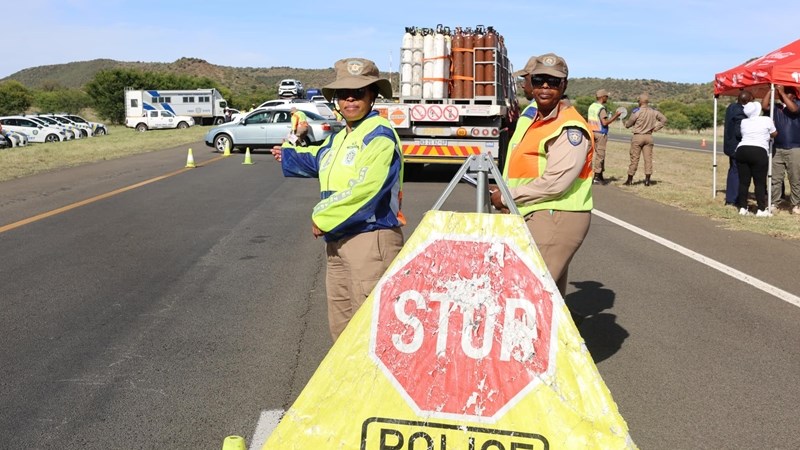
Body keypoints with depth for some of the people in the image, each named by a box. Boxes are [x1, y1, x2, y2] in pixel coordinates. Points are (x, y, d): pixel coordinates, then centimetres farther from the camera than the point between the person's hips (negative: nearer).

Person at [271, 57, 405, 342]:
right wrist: (287, 155, 58)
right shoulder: (339, 138, 17)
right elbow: (319, 159, 41)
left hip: (371, 240, -10)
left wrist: (322, 218, -14)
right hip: (338, 240, 10)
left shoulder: (379, 134, -14)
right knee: (340, 324, 18)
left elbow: (364, 190, -25)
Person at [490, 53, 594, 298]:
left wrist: (507, 198, -13)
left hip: (556, 219, -10)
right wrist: (500, 193, 6)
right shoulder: (529, 121, 16)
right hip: (530, 217, 10)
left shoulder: (570, 128, -14)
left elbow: (555, 183, -22)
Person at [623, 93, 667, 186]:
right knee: (648, 158, 5)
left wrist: (625, 122, 17)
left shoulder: (637, 111, -13)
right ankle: (647, 180, 4)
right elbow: (664, 119, 9)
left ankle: (630, 180, 8)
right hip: (649, 137, 4)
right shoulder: (653, 112, 2)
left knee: (634, 158, 2)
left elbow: (628, 124, -5)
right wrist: (655, 128, 11)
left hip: (637, 137, -4)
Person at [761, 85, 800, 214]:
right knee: (775, 179, 5)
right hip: (777, 148, 3)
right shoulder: (776, 107, 12)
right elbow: (764, 106, -4)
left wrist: (782, 92, -14)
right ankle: (772, 203, 11)